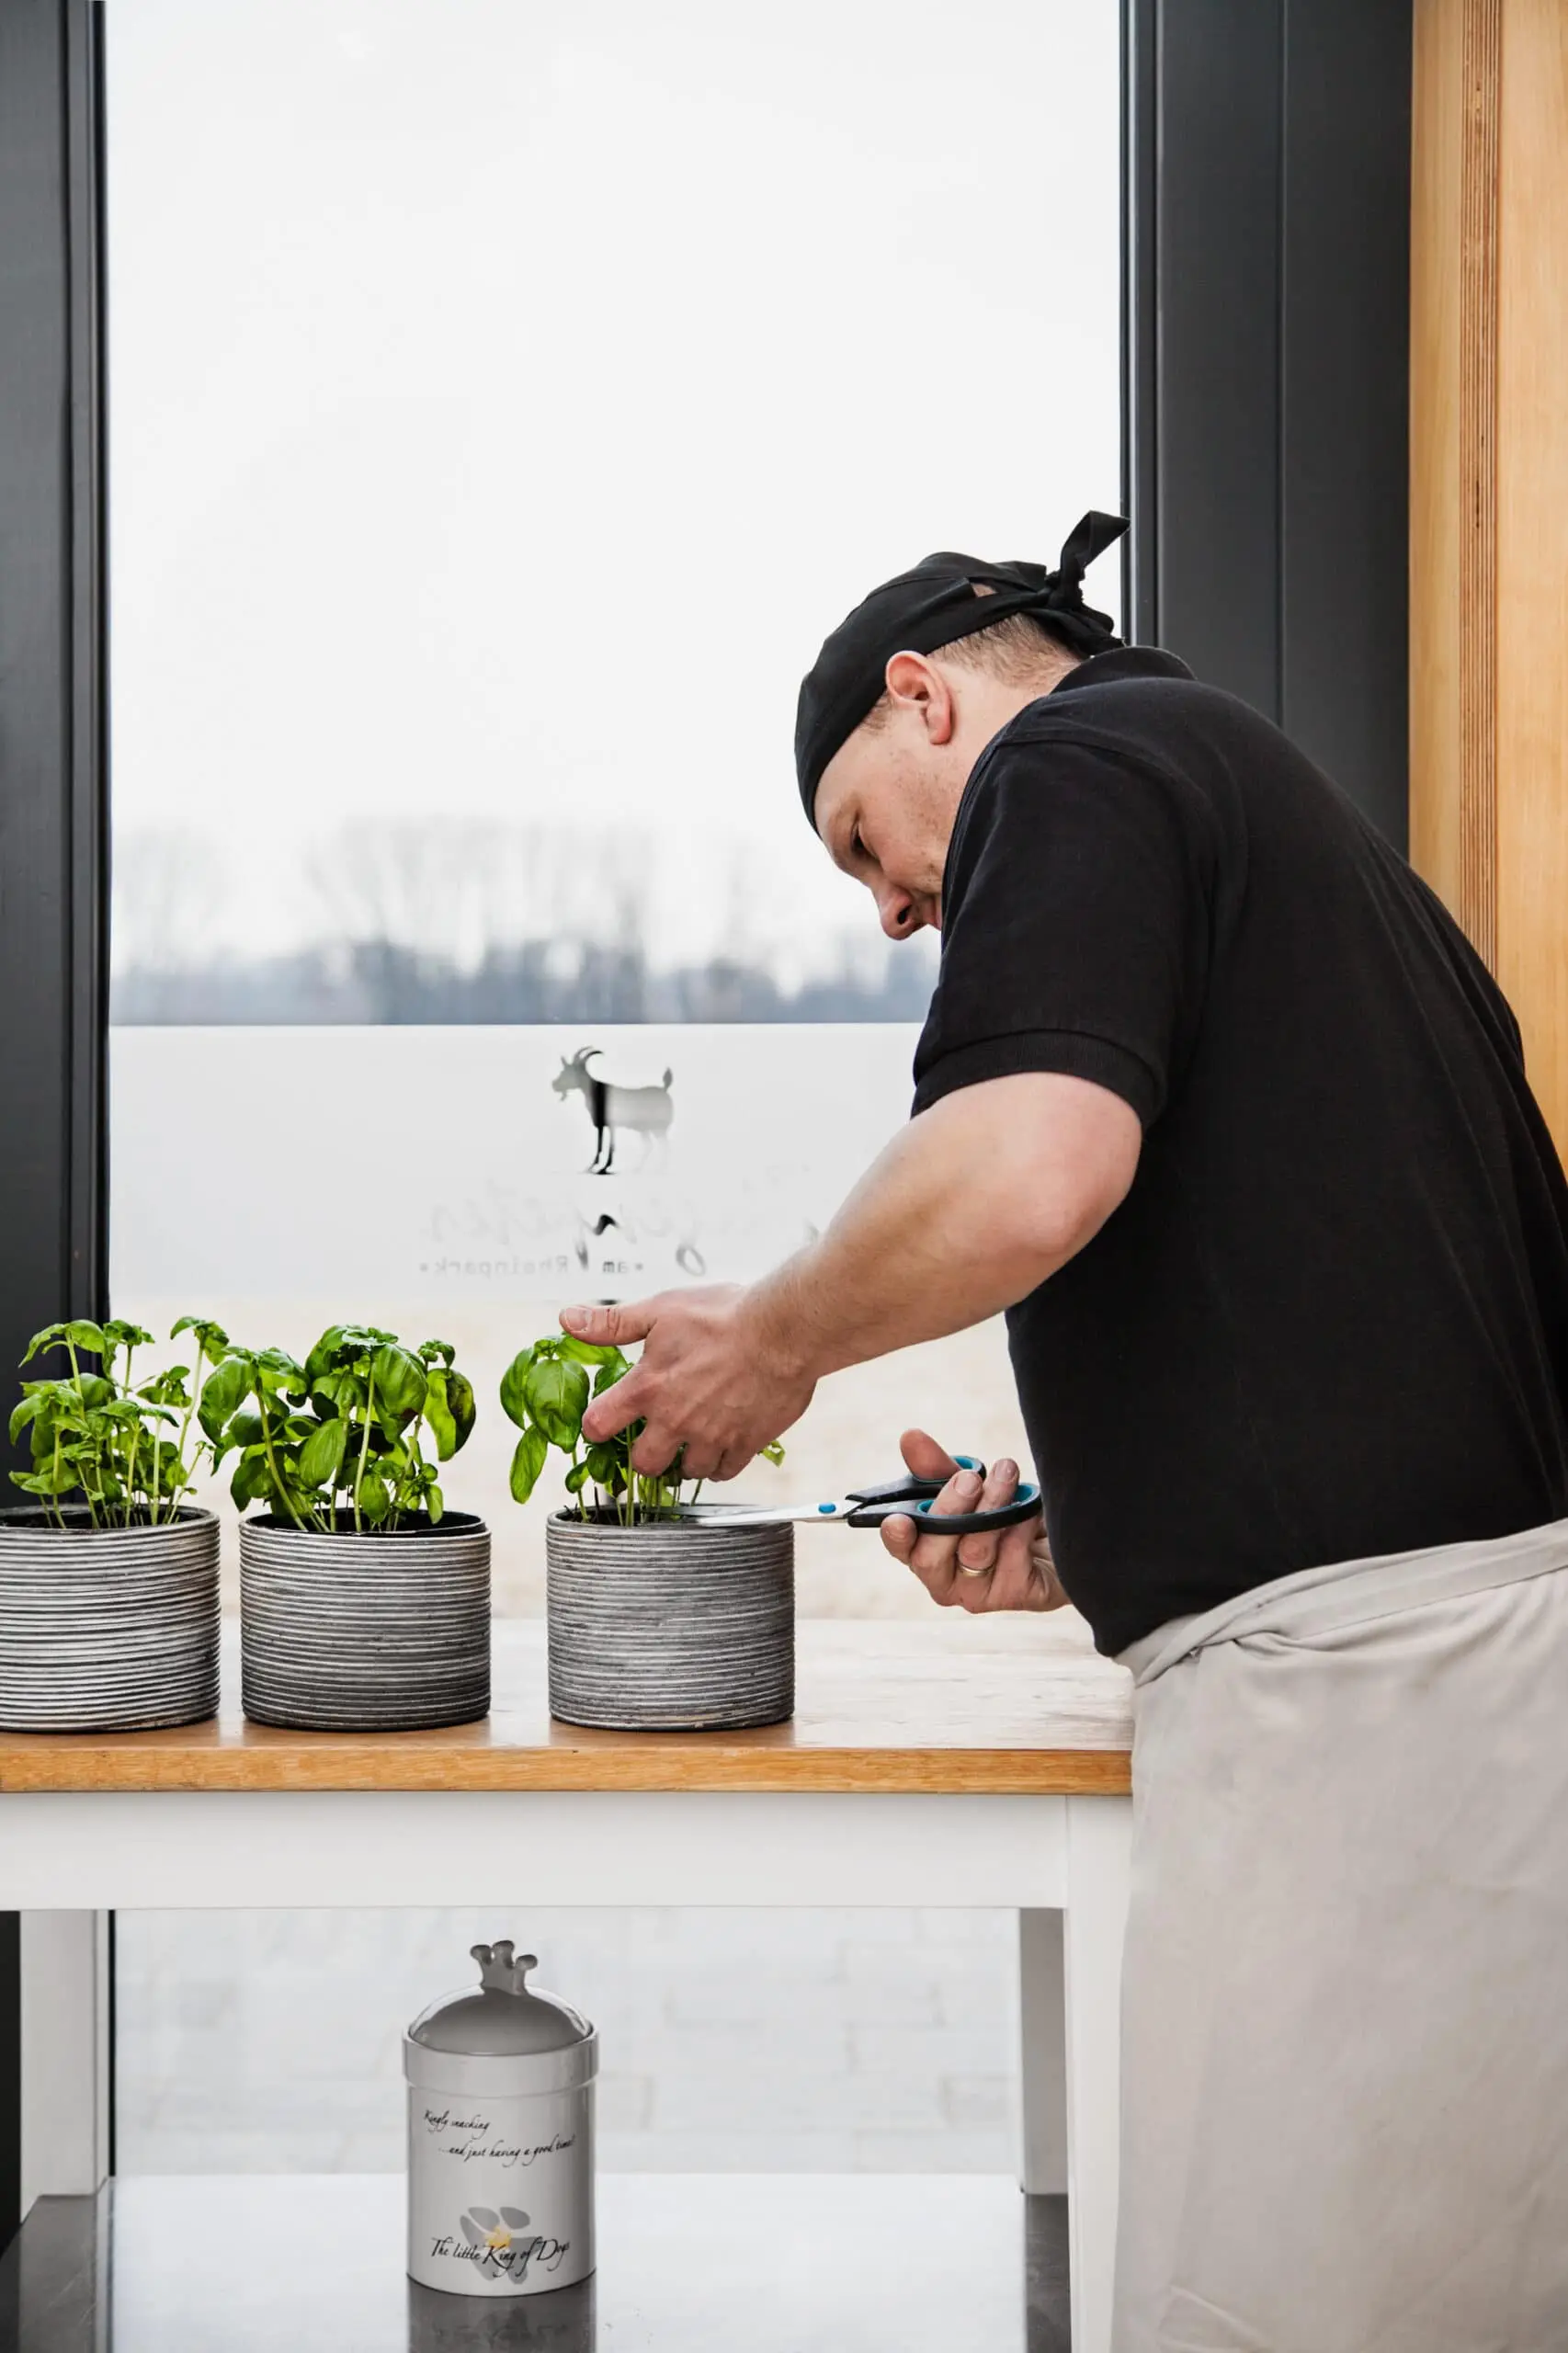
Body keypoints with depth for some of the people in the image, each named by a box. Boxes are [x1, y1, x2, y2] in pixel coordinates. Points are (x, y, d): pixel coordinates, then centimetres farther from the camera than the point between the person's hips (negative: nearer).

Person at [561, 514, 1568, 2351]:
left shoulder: (1079, 758, -1)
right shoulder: (1321, 843, 27)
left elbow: (1029, 1173, -21)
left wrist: (770, 1343, -3)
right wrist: (1094, 1540, 21)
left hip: (1349, 1667, -10)